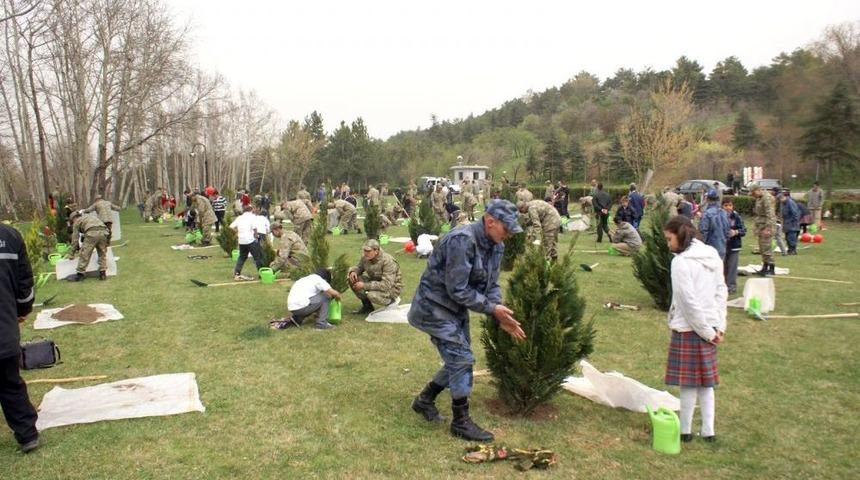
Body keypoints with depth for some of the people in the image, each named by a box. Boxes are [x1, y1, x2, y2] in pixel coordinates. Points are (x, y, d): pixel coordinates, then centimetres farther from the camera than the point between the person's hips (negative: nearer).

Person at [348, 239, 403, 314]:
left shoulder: (388, 262, -30)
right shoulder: (365, 257, -10)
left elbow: (386, 285, -36)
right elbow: (359, 267, 9)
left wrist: (364, 285, -37)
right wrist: (353, 272, -18)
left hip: (391, 288, -7)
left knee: (372, 295, -37)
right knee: (352, 280, -11)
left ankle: (392, 300, -3)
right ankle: (367, 306, 5)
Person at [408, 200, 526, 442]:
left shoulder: (495, 246, 0)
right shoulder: (462, 241, -28)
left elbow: (491, 285, 5)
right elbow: (458, 290, -27)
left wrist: (502, 317, -9)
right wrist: (492, 308, -22)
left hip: (456, 309, 9)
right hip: (434, 306, -9)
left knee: (459, 360, 14)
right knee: (462, 359, -11)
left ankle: (424, 400, 33)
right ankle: (461, 422, 4)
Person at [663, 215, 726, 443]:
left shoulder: (681, 262, -18)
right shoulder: (712, 255, 7)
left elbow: (689, 301, -20)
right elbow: (721, 291, 8)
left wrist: (707, 330, -12)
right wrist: (719, 325, 7)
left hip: (689, 329, -8)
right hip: (708, 326, 8)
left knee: (688, 383, 4)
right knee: (705, 381, 16)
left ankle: (685, 430, 17)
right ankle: (708, 431, 23)